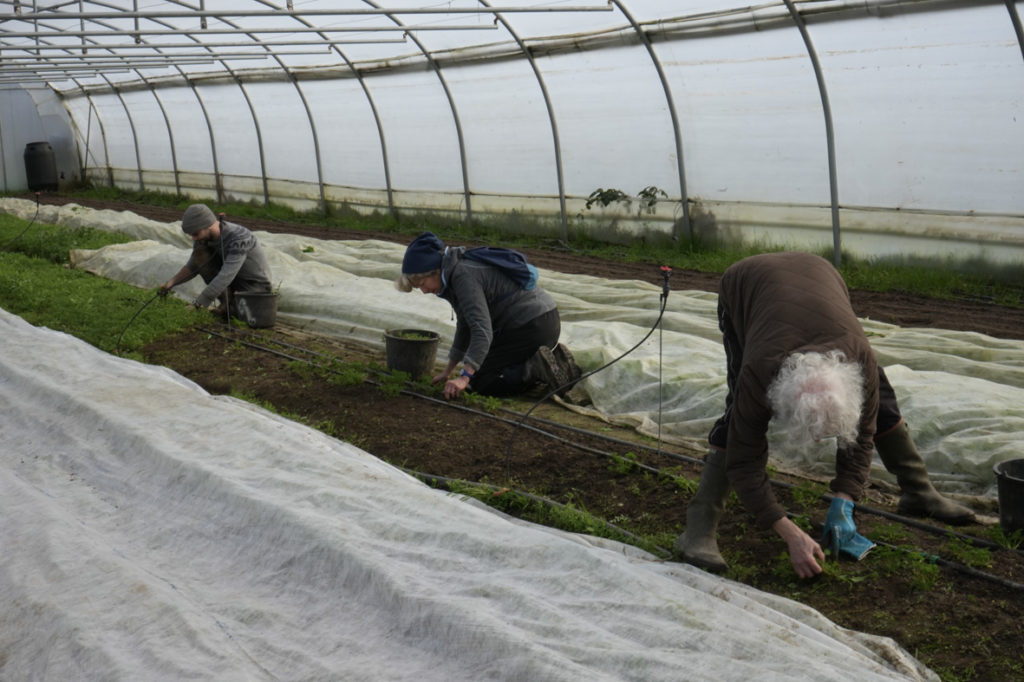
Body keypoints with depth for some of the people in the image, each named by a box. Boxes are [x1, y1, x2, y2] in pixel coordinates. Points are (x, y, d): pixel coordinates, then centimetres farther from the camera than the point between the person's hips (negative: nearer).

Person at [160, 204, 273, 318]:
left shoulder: (239, 238, -34)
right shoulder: (203, 236, -10)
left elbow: (226, 276, -40)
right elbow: (192, 268, 2)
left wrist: (196, 305, -41)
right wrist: (170, 283, -18)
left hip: (255, 287, -6)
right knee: (200, 254, -17)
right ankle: (227, 301, -7)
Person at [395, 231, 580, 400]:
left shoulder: (463, 276, -19)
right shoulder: (455, 273, 13)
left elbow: (482, 330, -28)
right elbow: (466, 325, 23)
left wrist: (464, 377, -34)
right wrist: (448, 371, 26)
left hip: (529, 326, -10)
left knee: (479, 382, -6)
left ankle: (536, 369, -16)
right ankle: (556, 360, 11)